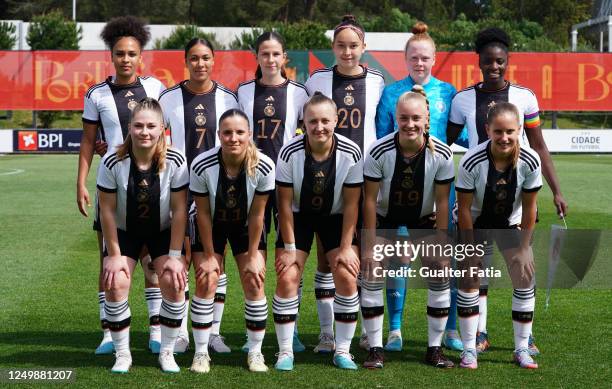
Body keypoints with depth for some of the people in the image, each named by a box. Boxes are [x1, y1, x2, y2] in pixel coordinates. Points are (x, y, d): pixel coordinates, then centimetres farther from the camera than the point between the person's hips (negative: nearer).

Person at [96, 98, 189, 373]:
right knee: (115, 285, -16)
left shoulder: (175, 162, -23)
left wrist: (174, 255, -16)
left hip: (163, 230, 0)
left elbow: (179, 210, -16)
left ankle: (167, 352, 2)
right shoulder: (113, 162, -24)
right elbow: (107, 210, -15)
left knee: (174, 282, -16)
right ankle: (122, 354, 2)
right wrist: (114, 255, -13)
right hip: (124, 231, 0)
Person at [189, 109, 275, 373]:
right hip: (211, 226, -1)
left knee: (254, 284, -5)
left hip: (246, 227, 1)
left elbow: (257, 215, -17)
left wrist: (253, 257, -11)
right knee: (206, 283, -8)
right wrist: (209, 256, -11)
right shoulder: (201, 166, -30)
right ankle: (201, 353, 5)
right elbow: (203, 214, -18)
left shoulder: (263, 166, -28)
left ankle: (255, 352, 10)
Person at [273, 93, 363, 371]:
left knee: (347, 277, -11)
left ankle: (342, 351, 2)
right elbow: (285, 203, -15)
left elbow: (351, 204, -13)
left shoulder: (350, 153, -21)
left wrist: (346, 248, -15)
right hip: (298, 216, 0)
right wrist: (290, 248, -15)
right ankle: (285, 351, 1)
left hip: (336, 217, 1)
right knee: (287, 278, -11)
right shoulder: (289, 153, -23)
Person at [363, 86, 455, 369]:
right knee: (371, 276, -13)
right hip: (385, 218, -1)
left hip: (424, 219, 1)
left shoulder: (441, 154, -23)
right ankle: (375, 349, -1)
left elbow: (442, 202, -15)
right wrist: (370, 246, -19)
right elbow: (370, 200, -19)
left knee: (441, 276, -7)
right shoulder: (379, 152, -27)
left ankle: (434, 349, 7)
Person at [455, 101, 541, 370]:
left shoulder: (530, 162, -25)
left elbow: (529, 207, -13)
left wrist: (523, 248, -9)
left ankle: (522, 349, 7)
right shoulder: (471, 162, -31)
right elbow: (464, 208, -20)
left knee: (525, 277, -6)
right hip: (475, 222, -2)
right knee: (469, 278, -7)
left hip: (511, 223, 2)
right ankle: (469, 349, 4)